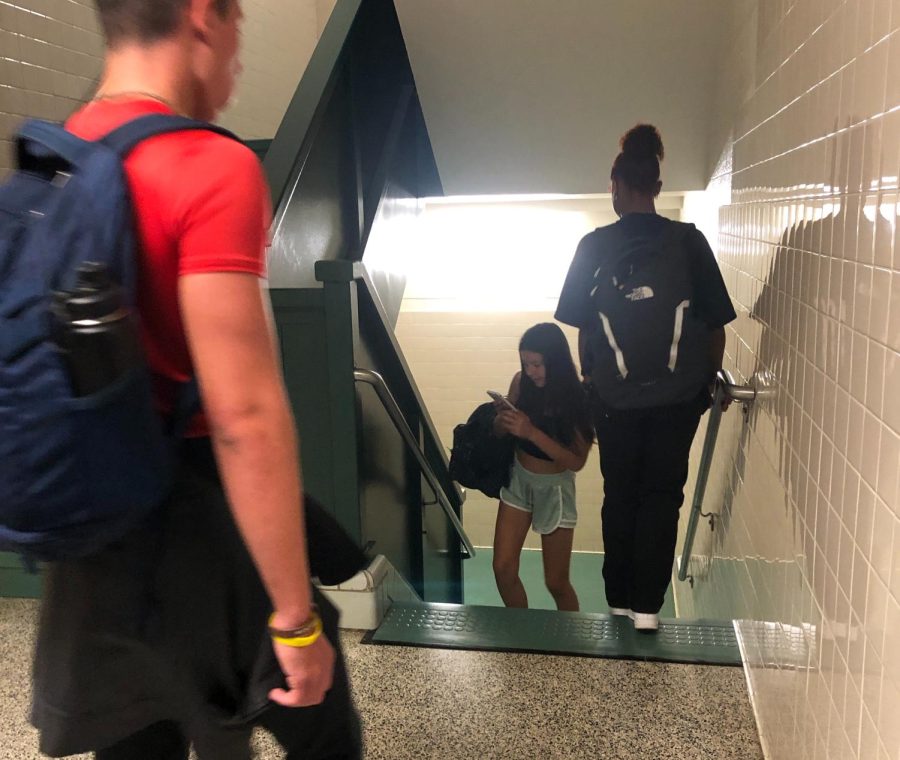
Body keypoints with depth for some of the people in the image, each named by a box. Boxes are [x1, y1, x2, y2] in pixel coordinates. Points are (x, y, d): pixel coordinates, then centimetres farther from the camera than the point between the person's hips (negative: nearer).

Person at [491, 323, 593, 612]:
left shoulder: (579, 398, -20)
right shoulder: (521, 382, -8)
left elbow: (577, 461, -22)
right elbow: (500, 432, 5)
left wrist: (532, 432, -32)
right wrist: (502, 418, -20)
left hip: (555, 487, -3)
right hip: (518, 479, 4)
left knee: (556, 582, 5)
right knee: (503, 569, 2)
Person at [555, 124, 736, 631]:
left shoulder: (594, 246, -3)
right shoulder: (689, 241, -5)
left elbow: (583, 327, 1)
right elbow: (716, 323, -2)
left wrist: (590, 375, 16)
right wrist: (712, 377, 13)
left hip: (615, 395, 1)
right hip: (678, 394, 0)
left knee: (619, 495, 15)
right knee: (663, 496, 10)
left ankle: (619, 601, 23)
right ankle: (647, 605, 9)